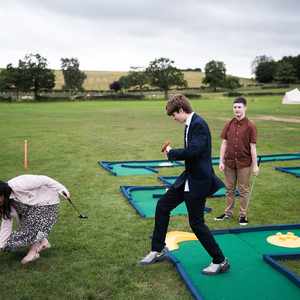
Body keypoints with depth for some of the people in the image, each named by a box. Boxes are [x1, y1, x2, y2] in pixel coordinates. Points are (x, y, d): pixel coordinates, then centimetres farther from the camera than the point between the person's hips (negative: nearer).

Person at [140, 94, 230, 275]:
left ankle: (220, 261, 16)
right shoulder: (191, 124, 9)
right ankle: (158, 250, 27)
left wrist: (171, 153, -17)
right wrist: (173, 154, 6)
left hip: (198, 181, -10)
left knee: (196, 223, -1)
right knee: (162, 206, 13)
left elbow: (193, 151, -31)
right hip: (189, 178, 10)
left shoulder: (198, 124, -20)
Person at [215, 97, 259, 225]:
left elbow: (253, 147, -8)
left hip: (244, 163, -3)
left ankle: (243, 215, 21)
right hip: (229, 162, 3)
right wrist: (221, 161, 0)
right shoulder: (229, 125, 2)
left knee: (243, 190, 8)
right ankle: (228, 213, 28)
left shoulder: (250, 126, -8)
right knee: (230, 189, 15)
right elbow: (224, 143, 4)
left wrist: (255, 165, -8)